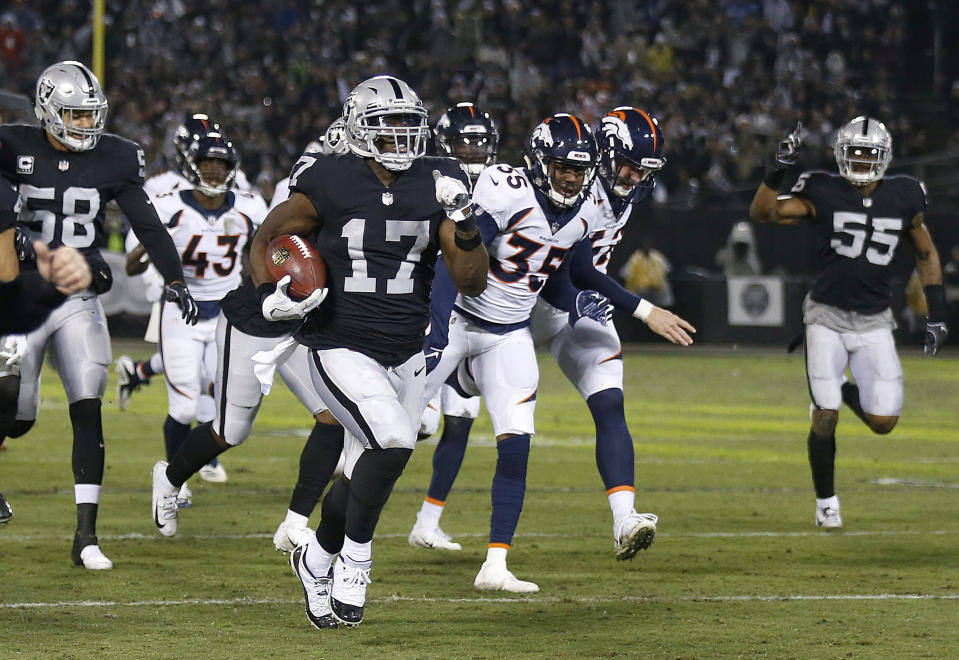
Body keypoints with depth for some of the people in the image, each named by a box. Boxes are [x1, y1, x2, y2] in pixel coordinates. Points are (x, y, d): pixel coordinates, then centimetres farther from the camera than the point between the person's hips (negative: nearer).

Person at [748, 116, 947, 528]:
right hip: (827, 317, -2)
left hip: (874, 323, 2)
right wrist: (780, 169, -27)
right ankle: (826, 501, 14)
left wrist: (937, 314, 10)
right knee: (825, 418, -8)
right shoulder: (822, 194, -6)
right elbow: (760, 214, -14)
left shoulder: (903, 198, 2)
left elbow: (926, 254, 15)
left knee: (883, 422, -4)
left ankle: (842, 392, 30)